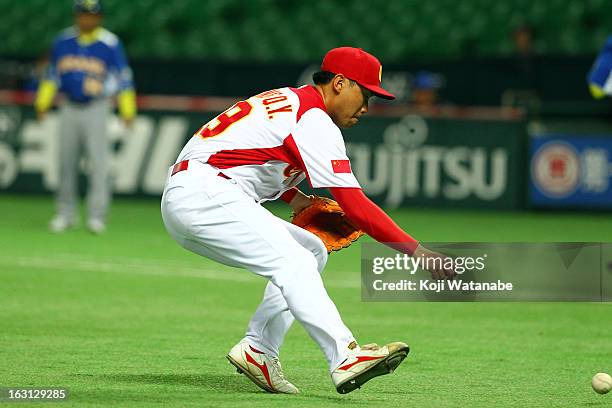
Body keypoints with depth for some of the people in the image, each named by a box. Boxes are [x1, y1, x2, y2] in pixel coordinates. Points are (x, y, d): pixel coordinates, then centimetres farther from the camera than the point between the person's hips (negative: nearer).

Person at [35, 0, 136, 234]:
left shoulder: (110, 44, -6)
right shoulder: (63, 41, 6)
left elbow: (124, 80, -5)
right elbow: (52, 75, 15)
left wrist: (127, 112, -12)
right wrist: (42, 104, 8)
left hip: (96, 109, -4)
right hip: (69, 108, 4)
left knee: (98, 161, -9)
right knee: (66, 162, 7)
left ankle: (97, 216, -6)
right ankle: (65, 213, 17)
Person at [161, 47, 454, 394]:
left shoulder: (284, 99, 20)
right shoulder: (314, 121, -9)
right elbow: (354, 206, -15)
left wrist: (293, 196, 15)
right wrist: (416, 251, -16)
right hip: (204, 194, -10)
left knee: (312, 250, 13)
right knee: (294, 262, -23)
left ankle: (258, 350, 3)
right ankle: (345, 357, -40)